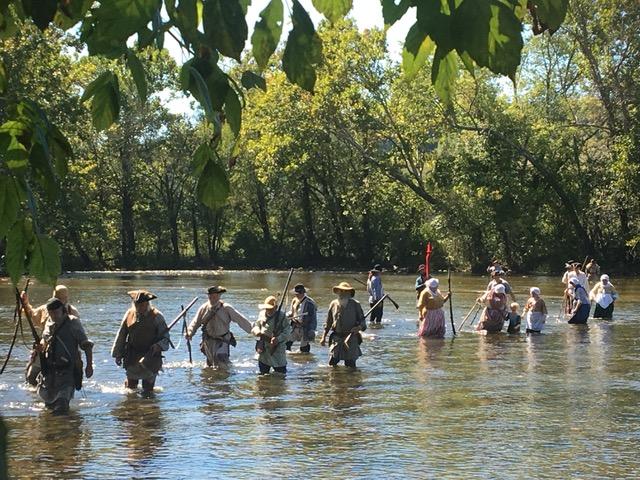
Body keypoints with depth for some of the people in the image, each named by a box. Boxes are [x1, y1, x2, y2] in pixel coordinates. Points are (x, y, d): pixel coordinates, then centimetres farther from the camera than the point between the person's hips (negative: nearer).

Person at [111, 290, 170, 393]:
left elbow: (166, 338, -6)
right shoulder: (129, 314, 2)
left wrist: (158, 346, -26)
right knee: (130, 387, 12)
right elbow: (121, 335, 11)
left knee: (148, 389, 0)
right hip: (132, 357, 3)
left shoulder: (156, 316, -8)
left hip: (151, 357, -3)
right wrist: (118, 354, 12)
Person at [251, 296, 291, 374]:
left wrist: (278, 339, -31)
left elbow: (287, 332, -14)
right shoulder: (262, 314, 5)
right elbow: (255, 326, 14)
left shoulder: (281, 316, -11)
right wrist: (257, 331, -10)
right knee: (263, 374, 14)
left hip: (277, 349, -5)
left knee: (281, 373, 1)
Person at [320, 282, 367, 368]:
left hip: (351, 337, -3)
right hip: (336, 337, 3)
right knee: (332, 363, 2)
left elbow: (362, 320, 4)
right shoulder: (333, 304, 8)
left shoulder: (355, 304, 0)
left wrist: (359, 327, -19)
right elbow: (328, 322, 15)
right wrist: (324, 337, 11)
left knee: (350, 365, -2)